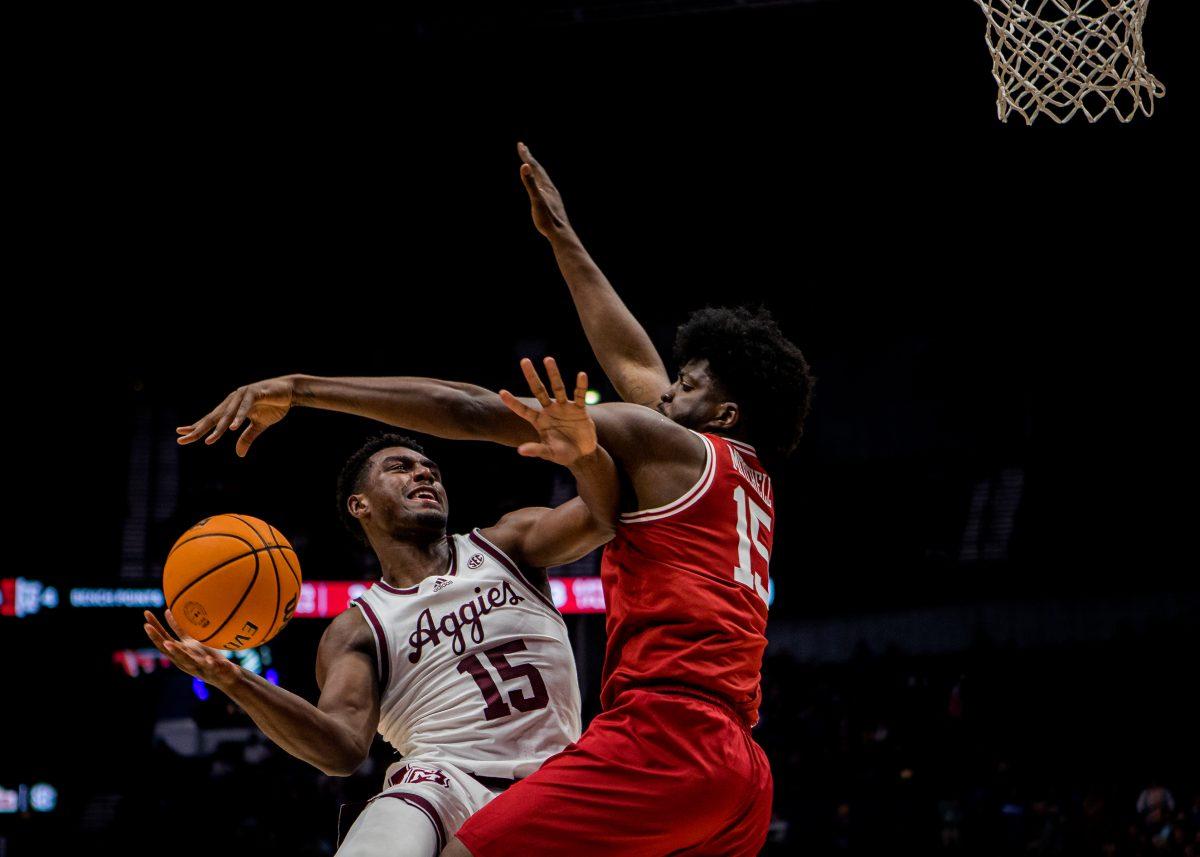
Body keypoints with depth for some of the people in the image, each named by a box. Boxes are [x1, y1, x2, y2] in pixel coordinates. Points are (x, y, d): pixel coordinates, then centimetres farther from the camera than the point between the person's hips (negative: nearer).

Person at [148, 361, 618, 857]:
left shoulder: (505, 546, 15)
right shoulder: (356, 631, 11)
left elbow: (604, 518, -3)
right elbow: (344, 749, -6)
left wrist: (585, 455, -27)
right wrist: (235, 682, -21)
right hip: (441, 783, -2)